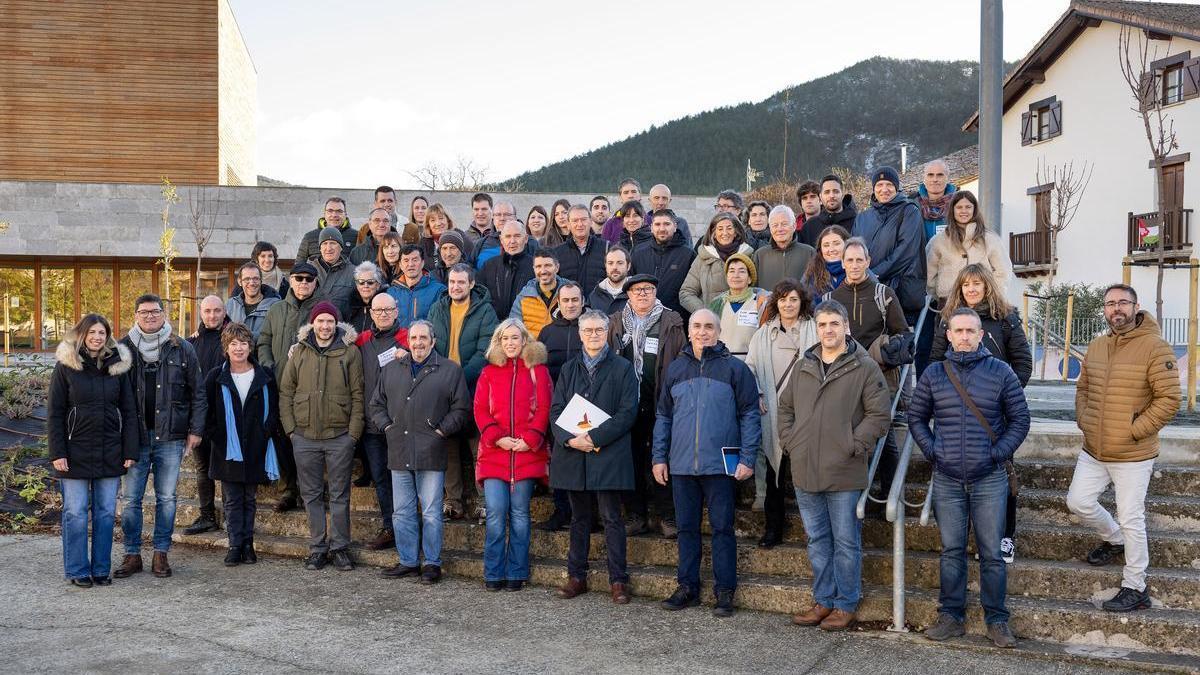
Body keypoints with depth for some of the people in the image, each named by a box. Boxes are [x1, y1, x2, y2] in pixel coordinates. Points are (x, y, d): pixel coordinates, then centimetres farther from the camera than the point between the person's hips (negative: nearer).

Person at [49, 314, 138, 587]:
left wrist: (130, 451, 0)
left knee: (106, 512, 7)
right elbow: (54, 413, -2)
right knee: (76, 512, 2)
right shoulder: (65, 367, -1)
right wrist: (57, 453, -9)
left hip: (110, 452, 2)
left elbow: (129, 411, 5)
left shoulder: (119, 366, 5)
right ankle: (77, 570, 13)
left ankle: (101, 569, 17)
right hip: (76, 452, -2)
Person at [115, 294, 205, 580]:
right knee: (131, 498, 4)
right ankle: (132, 554, 15)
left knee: (166, 498, 7)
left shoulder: (182, 349, 3)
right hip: (134, 436, 0)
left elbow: (197, 392, 5)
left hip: (170, 438, 0)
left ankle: (161, 554, 17)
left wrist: (195, 429, 0)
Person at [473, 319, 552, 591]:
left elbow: (544, 409, 1)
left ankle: (516, 573, 12)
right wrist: (496, 437, -9)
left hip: (527, 452, -1)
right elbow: (480, 410, 5)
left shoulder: (538, 371, 7)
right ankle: (493, 574, 4)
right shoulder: (489, 372, 12)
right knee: (496, 512, -6)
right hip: (494, 452, 1)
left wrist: (530, 439, -11)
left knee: (519, 513, 3)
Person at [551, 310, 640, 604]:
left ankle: (618, 580, 6)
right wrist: (570, 438, -11)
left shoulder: (622, 368, 1)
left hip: (608, 454, -4)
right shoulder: (569, 369, 14)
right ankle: (576, 576, 19)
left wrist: (594, 437, -15)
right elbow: (556, 411, 8)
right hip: (573, 452, 4)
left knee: (612, 518, -1)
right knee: (579, 517, 12)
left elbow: (628, 413, -7)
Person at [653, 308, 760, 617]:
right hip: (682, 464, 4)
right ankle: (687, 586, 20)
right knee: (686, 527, 10)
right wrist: (660, 457, 8)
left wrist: (748, 458, -9)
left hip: (720, 464, -3)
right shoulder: (675, 369, 11)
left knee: (722, 527, 2)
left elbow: (750, 415, -1)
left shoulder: (735, 368, 0)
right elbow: (663, 416, 14)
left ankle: (725, 591, 9)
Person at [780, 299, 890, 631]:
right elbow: (785, 407, 20)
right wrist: (789, 440, 8)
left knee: (846, 541, 5)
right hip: (805, 472, 5)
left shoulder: (864, 368, -5)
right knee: (817, 541, 14)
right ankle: (823, 601, 25)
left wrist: (854, 446, -12)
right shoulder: (804, 367, 11)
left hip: (844, 474, -5)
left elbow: (880, 414, -7)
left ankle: (846, 605, 17)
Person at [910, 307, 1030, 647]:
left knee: (991, 553, 3)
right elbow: (916, 417, 11)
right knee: (951, 551, 9)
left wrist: (999, 453, -7)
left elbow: (1020, 419, 4)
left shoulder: (1000, 372, -1)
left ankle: (997, 620, 14)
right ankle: (951, 616, 19)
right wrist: (931, 450, -1)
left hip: (989, 480, -2)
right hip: (947, 481, 2)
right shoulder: (933, 374, 4)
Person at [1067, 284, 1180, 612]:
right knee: (1078, 502, 12)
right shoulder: (1095, 347, 7)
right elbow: (1082, 388, 20)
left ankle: (1135, 588, 16)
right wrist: (1083, 419, 5)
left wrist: (1135, 430, -17)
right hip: (1093, 451, 6)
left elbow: (1169, 399, -16)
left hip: (1133, 456, -6)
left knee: (1131, 520, 1)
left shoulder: (1155, 347, -14)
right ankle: (1115, 539, 40)